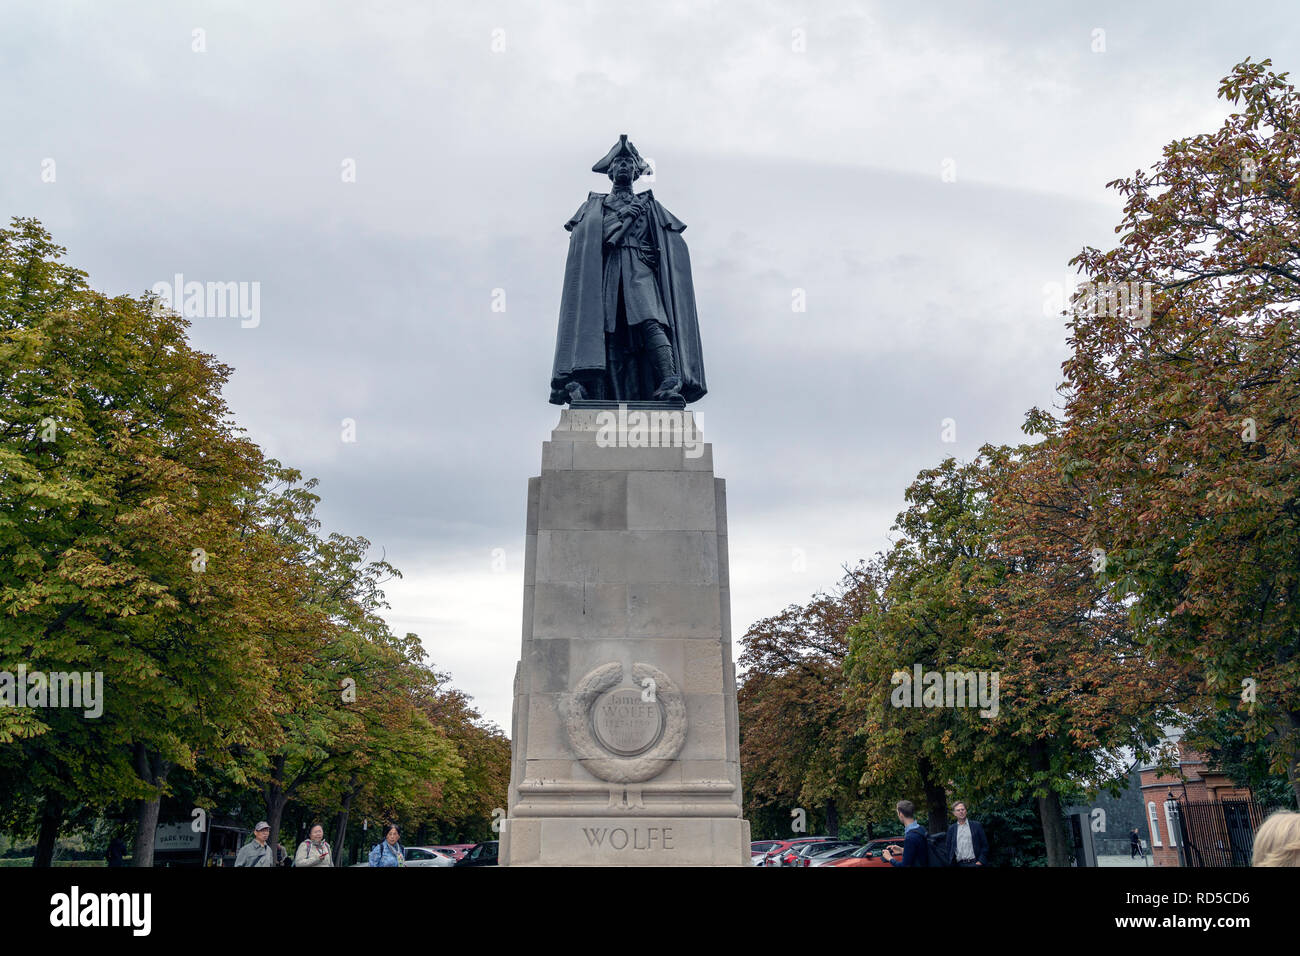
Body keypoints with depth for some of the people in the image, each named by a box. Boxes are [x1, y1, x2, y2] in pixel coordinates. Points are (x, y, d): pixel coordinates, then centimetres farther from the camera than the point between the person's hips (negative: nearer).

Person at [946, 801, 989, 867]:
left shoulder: (976, 825, 7)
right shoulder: (951, 829, 12)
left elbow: (985, 845, 5)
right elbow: (949, 848, 12)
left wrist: (981, 861, -5)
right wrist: (950, 864, 1)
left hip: (974, 863, -1)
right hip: (959, 864, 1)